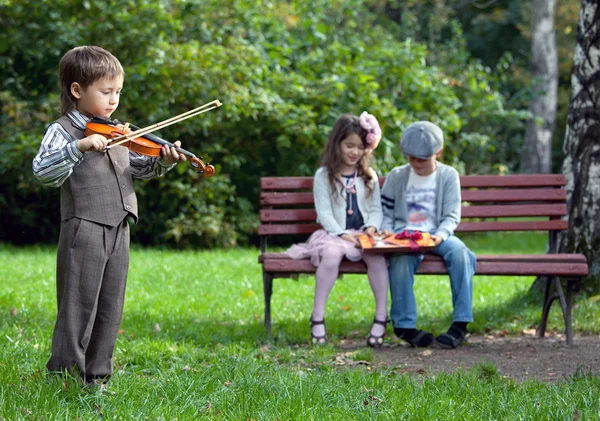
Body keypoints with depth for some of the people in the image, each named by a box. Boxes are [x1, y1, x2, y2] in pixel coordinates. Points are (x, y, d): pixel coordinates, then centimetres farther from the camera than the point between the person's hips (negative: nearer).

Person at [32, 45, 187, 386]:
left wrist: (163, 162, -6)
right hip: (83, 229, -7)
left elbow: (140, 167, 14)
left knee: (110, 308, 10)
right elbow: (44, 173, -20)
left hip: (118, 230, 7)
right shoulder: (62, 131, -6)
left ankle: (97, 376, 18)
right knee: (79, 305, -5)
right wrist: (79, 147, -33)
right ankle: (66, 375, 2)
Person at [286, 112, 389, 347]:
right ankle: (317, 317, -30)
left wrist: (372, 227, -10)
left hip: (363, 233, 2)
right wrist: (342, 234, -16)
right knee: (331, 254, -37)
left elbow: (376, 209, 11)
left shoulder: (369, 177, 15)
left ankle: (381, 317, -27)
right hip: (334, 233, -2)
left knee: (376, 255, -32)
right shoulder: (324, 176, 4)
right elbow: (324, 212, -3)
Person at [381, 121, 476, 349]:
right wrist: (386, 231, -12)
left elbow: (451, 216, 1)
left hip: (437, 235, 0)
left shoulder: (448, 176, 6)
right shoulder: (396, 176, 9)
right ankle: (404, 324, -27)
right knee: (401, 259, -36)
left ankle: (461, 322, -29)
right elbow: (385, 213, 11)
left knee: (459, 251, -33)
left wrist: (440, 235, -19)